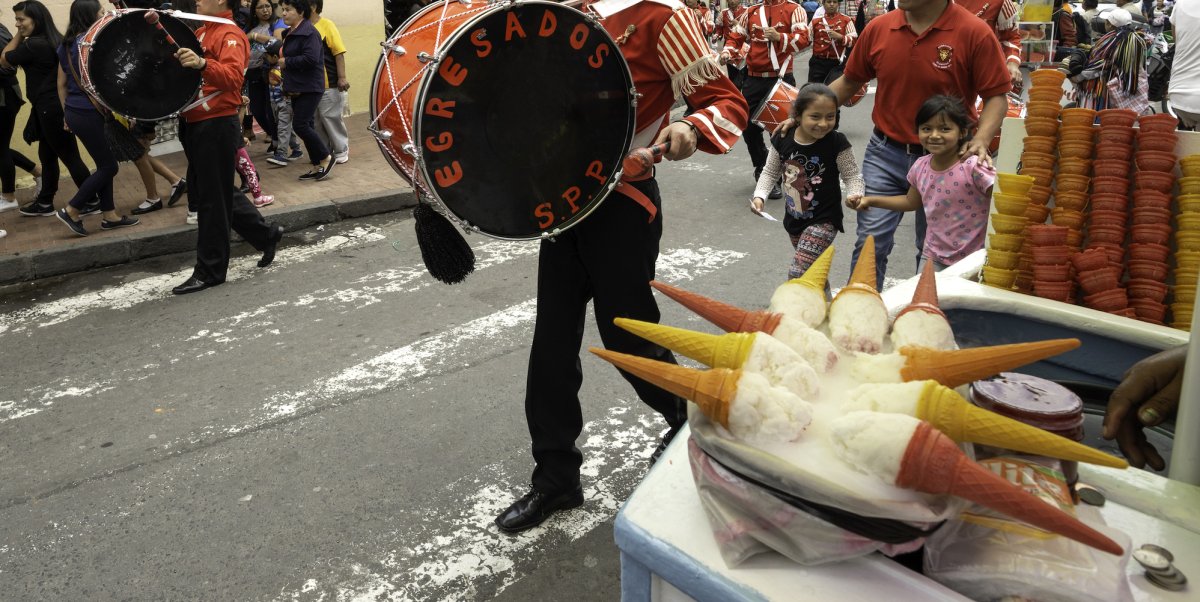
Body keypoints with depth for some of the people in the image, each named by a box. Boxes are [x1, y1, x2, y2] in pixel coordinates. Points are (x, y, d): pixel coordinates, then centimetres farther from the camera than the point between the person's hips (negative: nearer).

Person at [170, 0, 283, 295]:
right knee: (211, 193, 17)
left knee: (212, 199, -2)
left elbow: (233, 75, -29)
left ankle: (210, 272, 6)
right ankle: (266, 235, 29)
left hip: (217, 127, -10)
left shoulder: (230, 35, -11)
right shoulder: (201, 32, 17)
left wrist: (202, 64, -46)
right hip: (196, 125, 10)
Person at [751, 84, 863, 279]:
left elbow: (851, 174, -10)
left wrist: (855, 194, -30)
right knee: (812, 270, 25)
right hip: (794, 218, 5)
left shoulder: (836, 143, -19)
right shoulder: (782, 140, -9)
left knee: (798, 274, -17)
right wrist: (759, 196, -11)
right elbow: (770, 172, 5)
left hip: (823, 220, -5)